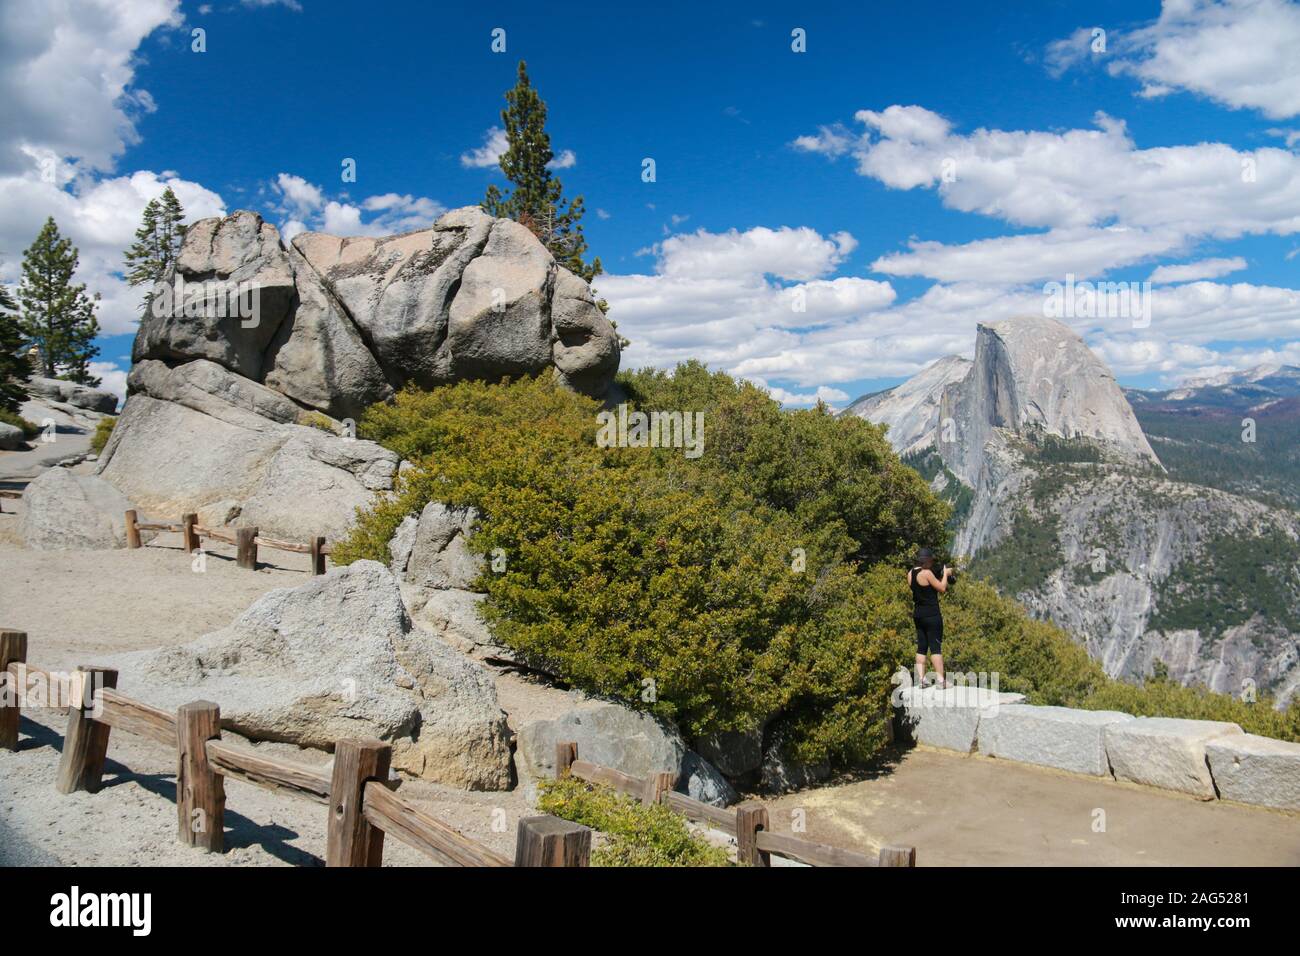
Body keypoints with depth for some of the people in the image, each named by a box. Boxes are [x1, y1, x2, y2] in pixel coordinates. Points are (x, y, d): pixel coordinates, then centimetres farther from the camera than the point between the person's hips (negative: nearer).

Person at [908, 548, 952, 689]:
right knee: (936, 647, -4)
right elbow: (942, 588, -11)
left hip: (918, 615, 8)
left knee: (921, 647, 10)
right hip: (932, 615, -8)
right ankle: (940, 680, -4)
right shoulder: (926, 573, -16)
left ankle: (920, 679, 8)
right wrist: (946, 574, 3)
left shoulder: (911, 573, 8)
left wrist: (941, 577, 17)